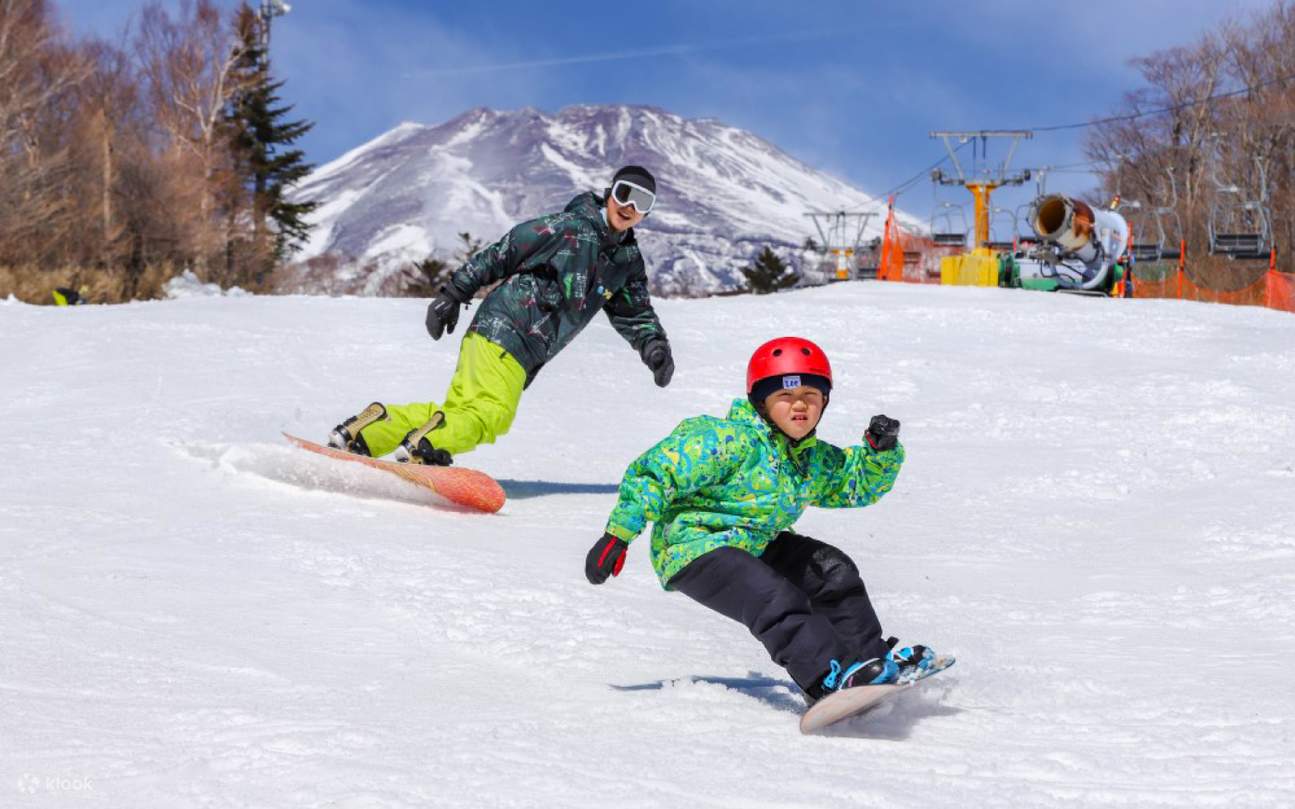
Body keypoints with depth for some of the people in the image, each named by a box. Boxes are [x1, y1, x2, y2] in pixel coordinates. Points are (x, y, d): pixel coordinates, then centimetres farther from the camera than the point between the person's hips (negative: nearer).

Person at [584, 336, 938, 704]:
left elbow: (859, 483, 23)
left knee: (832, 569, 1)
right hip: (696, 547, -9)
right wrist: (618, 535, -21)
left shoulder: (815, 459, 8)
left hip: (755, 547, 9)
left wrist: (881, 450, 0)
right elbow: (654, 472, -19)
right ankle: (829, 680, -39)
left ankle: (868, 658, 8)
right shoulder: (729, 440, -18)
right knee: (775, 600, -29)